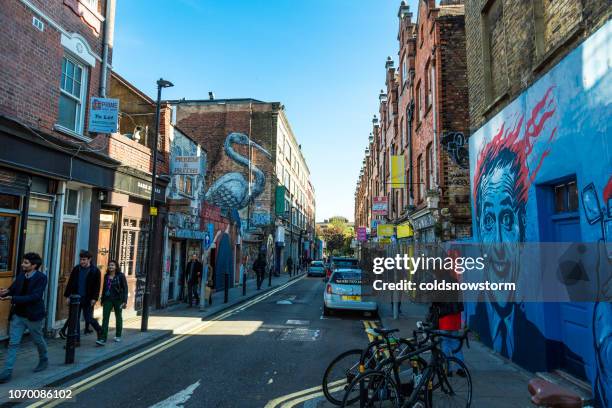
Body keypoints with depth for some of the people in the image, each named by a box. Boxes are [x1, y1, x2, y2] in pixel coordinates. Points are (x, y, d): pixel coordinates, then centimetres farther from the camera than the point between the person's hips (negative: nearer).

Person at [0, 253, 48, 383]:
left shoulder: (41, 277, -17)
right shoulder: (21, 275, 1)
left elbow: (35, 296, -25)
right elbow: (12, 289, 3)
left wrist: (13, 299, -30)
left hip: (33, 316, -4)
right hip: (18, 315, 4)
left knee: (38, 340, 16)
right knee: (13, 343, 1)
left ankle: (44, 360, 41)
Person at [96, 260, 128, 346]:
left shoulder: (120, 276, -6)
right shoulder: (106, 276, 7)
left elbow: (125, 288, -7)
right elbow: (104, 288, 14)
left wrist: (124, 301, -13)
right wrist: (102, 300, 14)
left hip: (118, 299, -3)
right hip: (107, 299, 3)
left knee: (118, 317, 11)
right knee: (105, 318, -7)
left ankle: (118, 336, 28)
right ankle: (103, 339, -9)